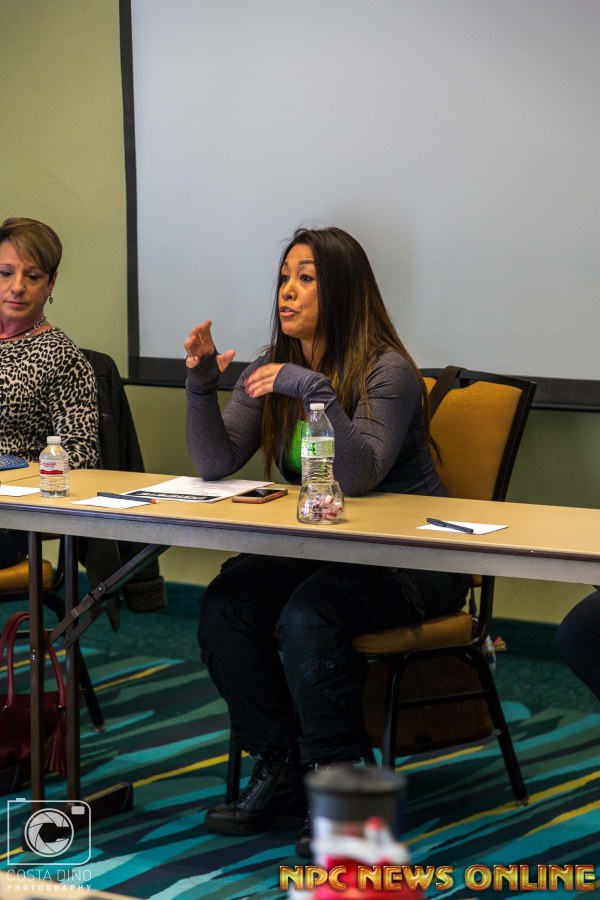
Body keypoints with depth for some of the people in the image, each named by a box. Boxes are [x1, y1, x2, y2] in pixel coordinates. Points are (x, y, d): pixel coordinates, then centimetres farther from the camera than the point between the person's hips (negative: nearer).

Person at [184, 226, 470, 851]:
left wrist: (314, 390, -33)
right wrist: (202, 383, -14)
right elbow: (216, 464, -1)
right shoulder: (271, 370, 6)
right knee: (223, 607, -18)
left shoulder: (386, 371, -14)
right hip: (318, 548, 6)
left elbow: (359, 477, -26)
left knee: (307, 619, -32)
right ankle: (280, 771, -4)